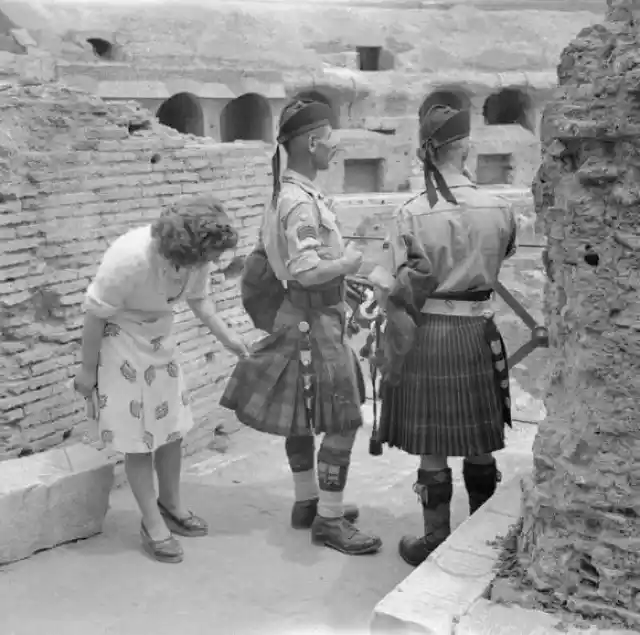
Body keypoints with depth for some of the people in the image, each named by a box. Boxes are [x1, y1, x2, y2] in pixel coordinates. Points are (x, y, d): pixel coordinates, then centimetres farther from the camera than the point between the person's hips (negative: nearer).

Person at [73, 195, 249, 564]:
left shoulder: (197, 258, -16)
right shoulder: (129, 259, -34)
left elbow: (199, 298, 2)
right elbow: (95, 315, -22)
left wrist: (226, 335, -11)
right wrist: (88, 370, -13)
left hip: (159, 340, 7)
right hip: (120, 343, -6)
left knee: (173, 427, 13)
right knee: (138, 438, 1)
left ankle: (172, 505, 33)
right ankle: (153, 524, 16)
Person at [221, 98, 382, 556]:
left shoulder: (289, 192, 9)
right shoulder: (301, 202, -22)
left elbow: (267, 253, 18)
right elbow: (306, 270, -30)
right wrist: (349, 263, -14)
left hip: (301, 317, 10)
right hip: (314, 320, -10)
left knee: (303, 415, 18)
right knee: (343, 422, -3)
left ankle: (308, 502, 32)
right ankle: (328, 520, 8)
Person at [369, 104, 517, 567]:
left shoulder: (412, 215, -12)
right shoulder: (499, 211, -4)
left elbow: (394, 294, -12)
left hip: (425, 334, -3)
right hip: (478, 333, 3)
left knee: (433, 450, 8)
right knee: (480, 446, 16)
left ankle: (437, 542, 20)